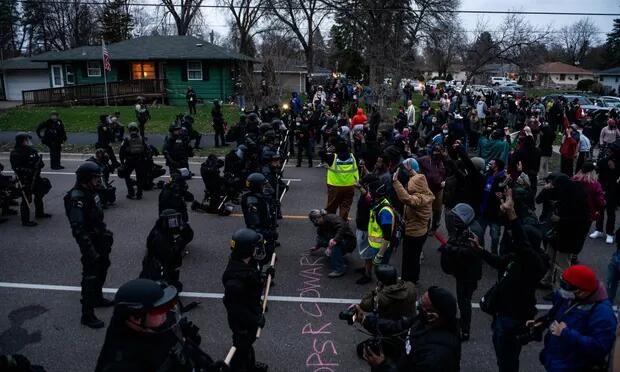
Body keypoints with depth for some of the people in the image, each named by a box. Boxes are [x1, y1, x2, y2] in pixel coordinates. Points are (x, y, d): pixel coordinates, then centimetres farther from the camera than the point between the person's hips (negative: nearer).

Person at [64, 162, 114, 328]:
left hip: (99, 238, 10)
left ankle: (97, 298, 45)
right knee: (91, 276, -4)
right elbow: (78, 227, -29)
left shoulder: (90, 192, 4)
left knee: (103, 266, 24)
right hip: (90, 241, -10)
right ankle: (87, 315, 6)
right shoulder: (77, 198, -25)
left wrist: (105, 231, 20)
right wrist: (89, 249, -31)